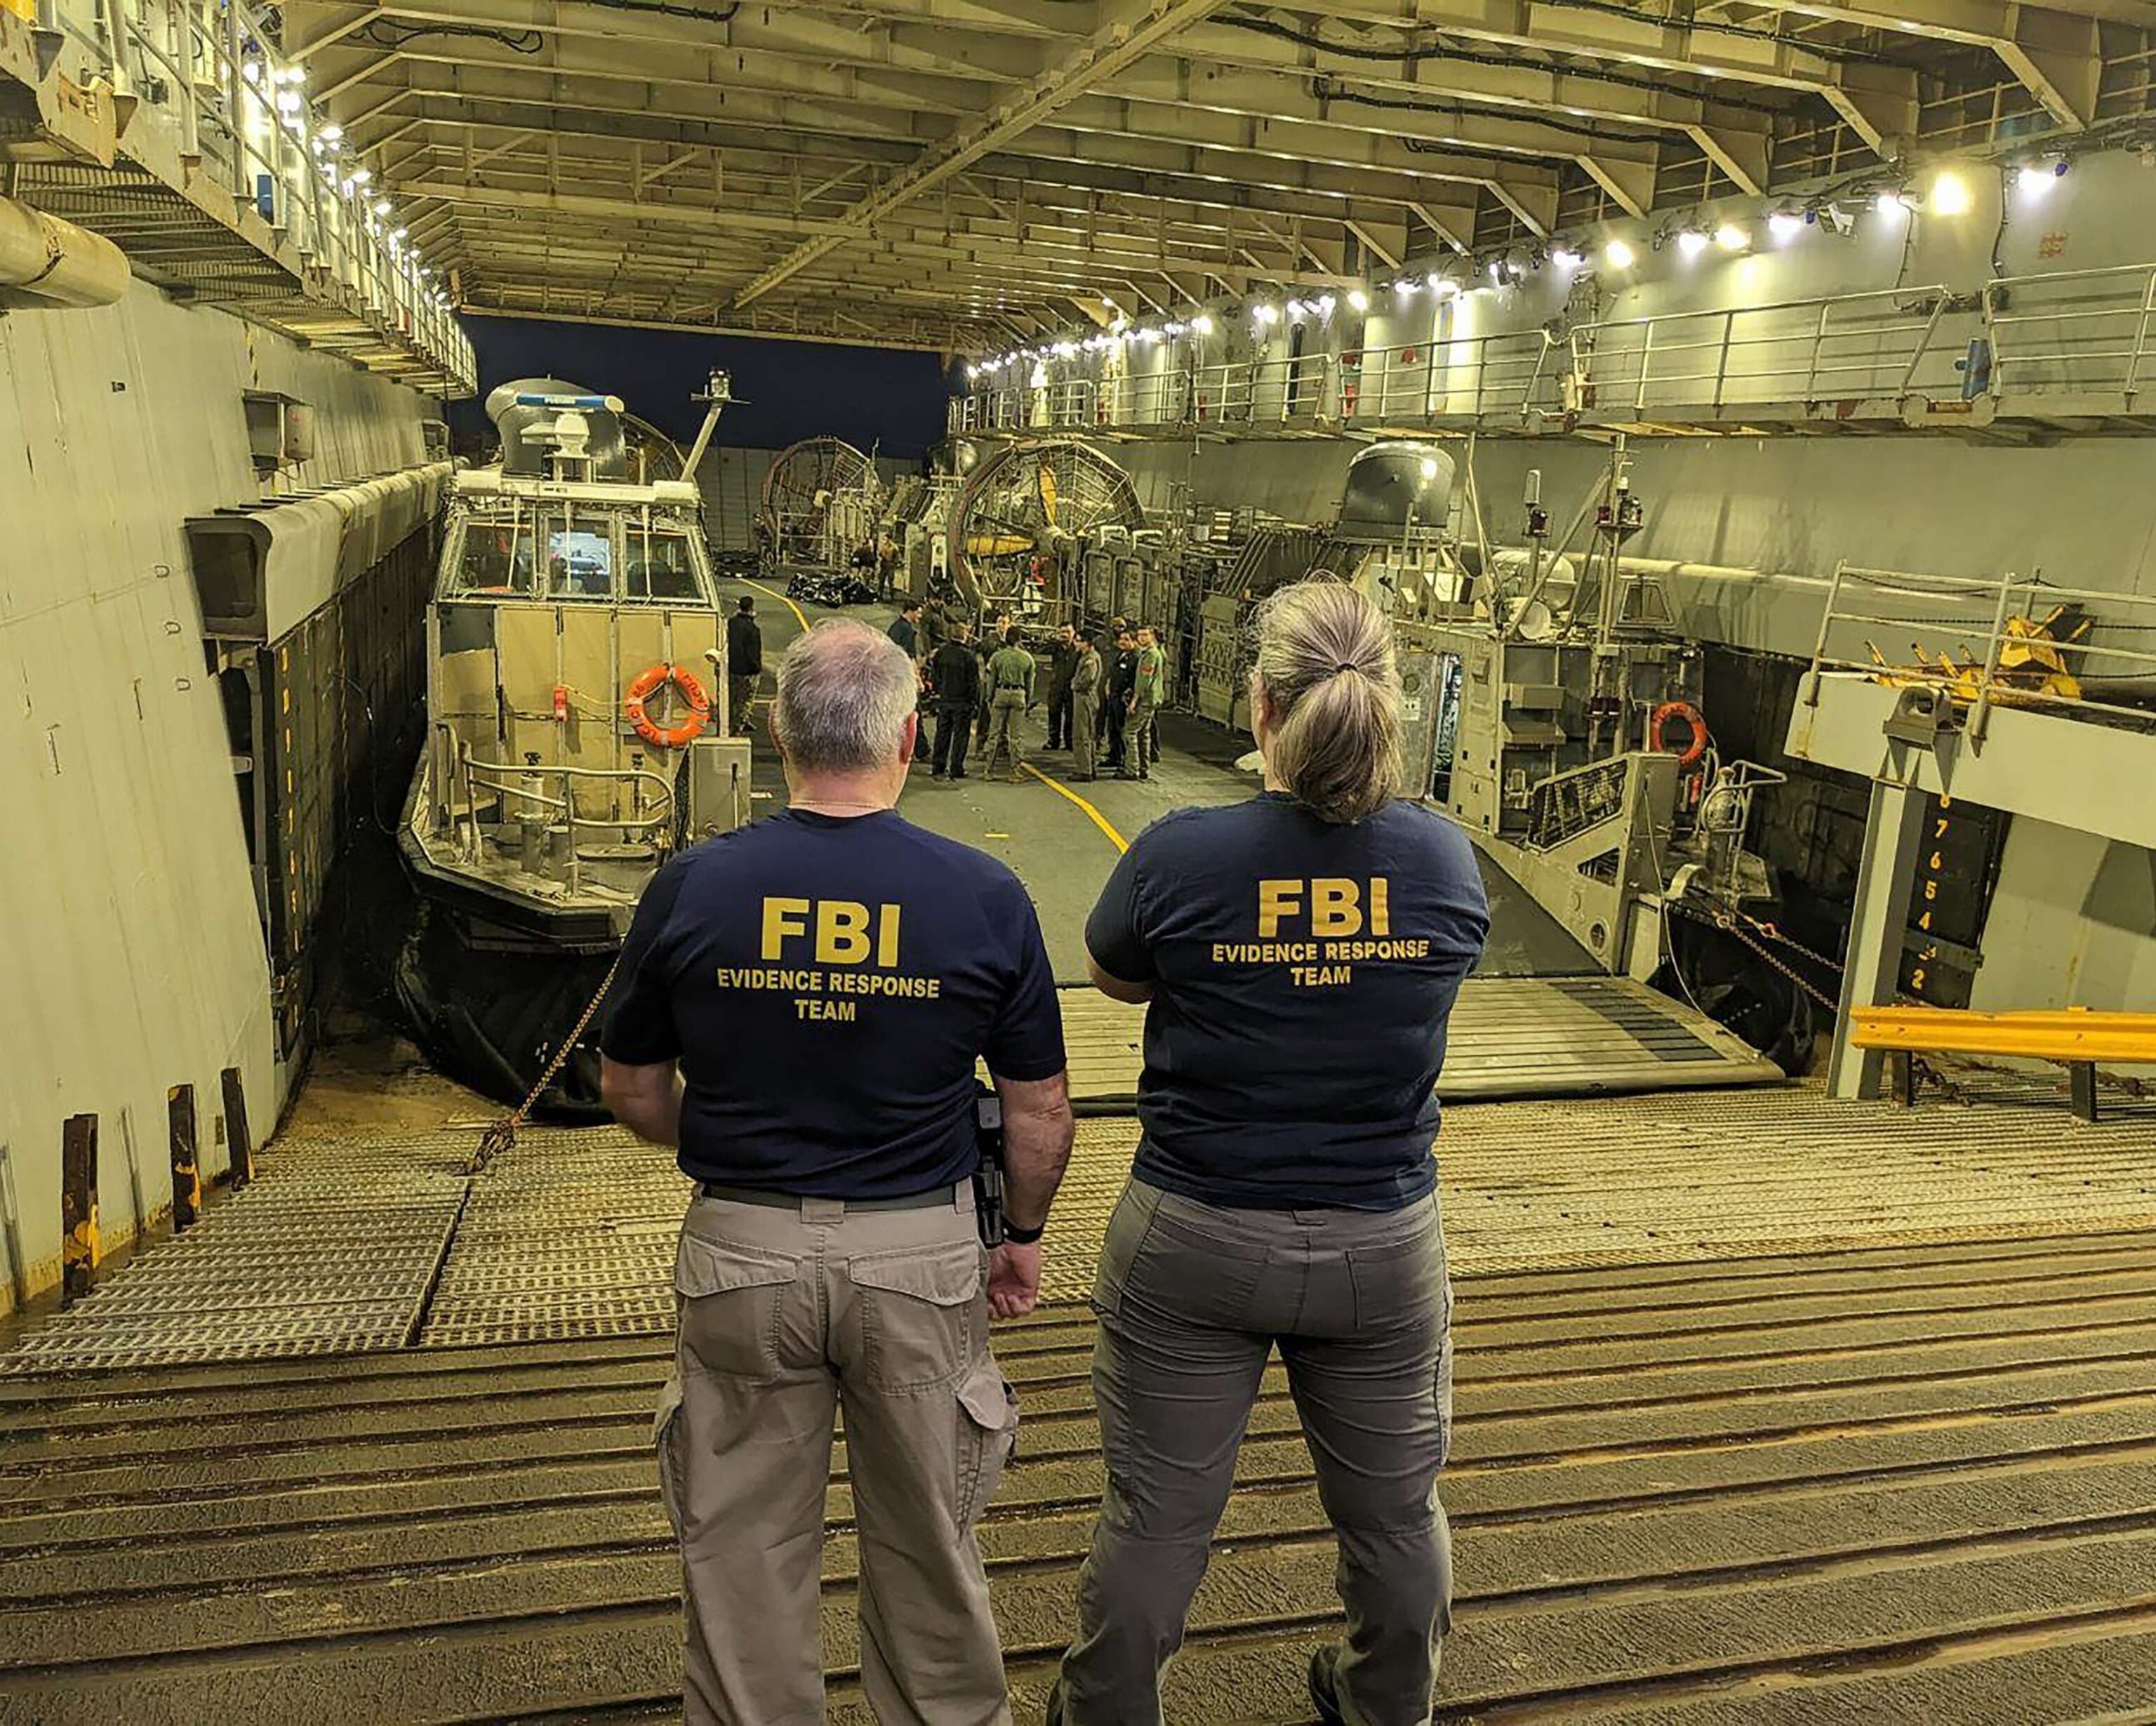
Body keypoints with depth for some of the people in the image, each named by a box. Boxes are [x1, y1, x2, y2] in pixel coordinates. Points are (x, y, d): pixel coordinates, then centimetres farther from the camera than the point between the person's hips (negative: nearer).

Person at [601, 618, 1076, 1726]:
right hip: (921, 1255, 0)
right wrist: (1023, 1235, 14)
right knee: (927, 1548, 21)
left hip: (741, 1251, 0)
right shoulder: (985, 895, -11)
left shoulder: (691, 887, -9)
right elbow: (1039, 1114, -4)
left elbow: (633, 1096, 2)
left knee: (743, 1552, 20)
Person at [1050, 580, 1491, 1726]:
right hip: (1384, 1244, 3)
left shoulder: (1179, 856, -18)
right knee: (1393, 1510, 24)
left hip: (1195, 1239, -2)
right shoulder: (1449, 861, -11)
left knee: (1157, 1514, 15)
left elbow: (1113, 976, 1)